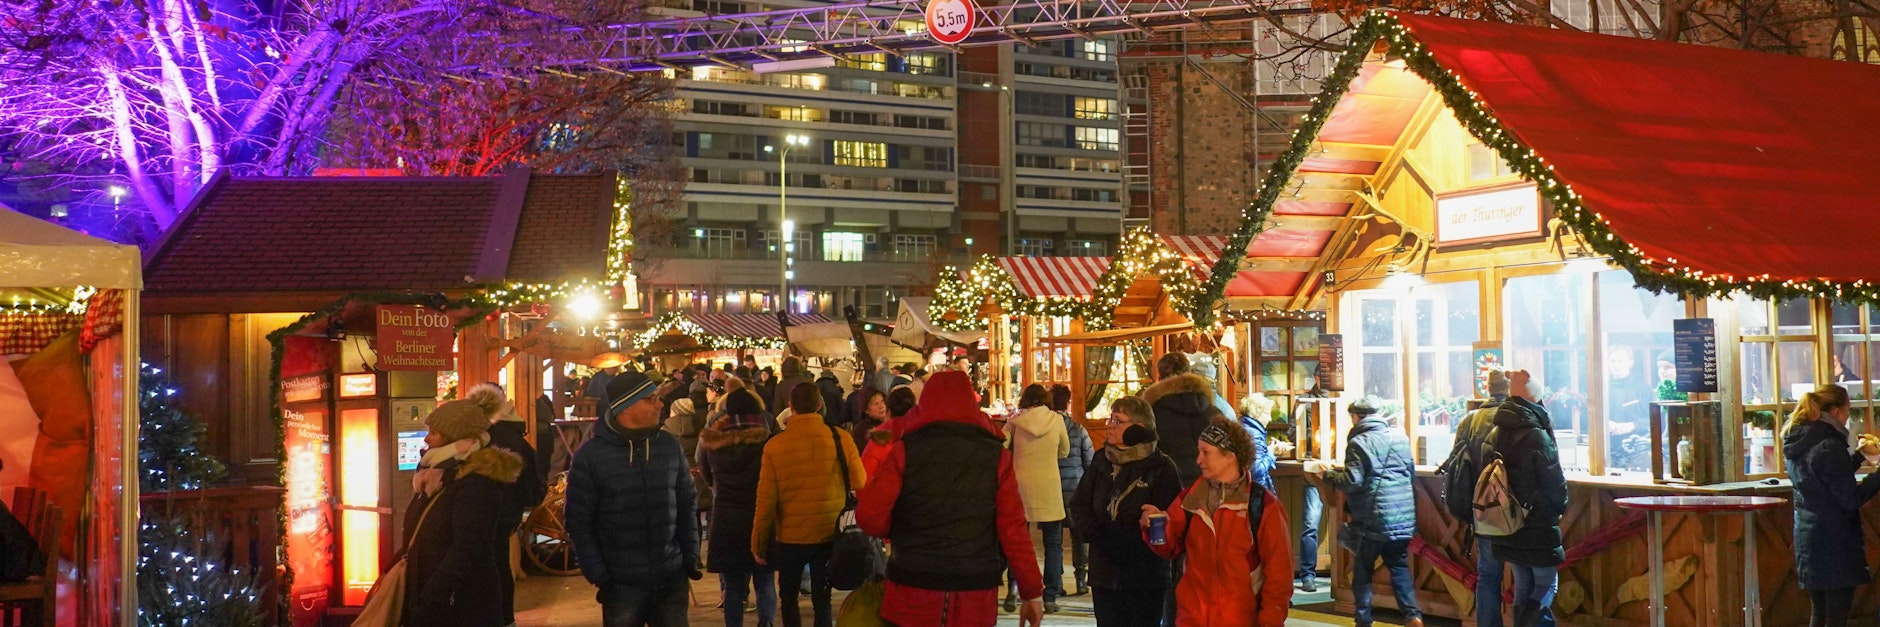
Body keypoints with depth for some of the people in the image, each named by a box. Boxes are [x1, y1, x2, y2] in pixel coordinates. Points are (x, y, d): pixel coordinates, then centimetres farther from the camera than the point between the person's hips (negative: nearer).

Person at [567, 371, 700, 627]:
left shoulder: (669, 445, 4)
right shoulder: (590, 455, -6)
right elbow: (578, 523, -4)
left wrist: (691, 557, 5)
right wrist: (598, 575, -9)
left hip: (672, 582, 3)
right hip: (621, 586, -3)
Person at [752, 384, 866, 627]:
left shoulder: (774, 445, -9)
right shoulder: (841, 438, -8)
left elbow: (766, 498, -6)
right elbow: (859, 485, -3)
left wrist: (758, 541, 3)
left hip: (791, 535, -1)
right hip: (831, 534, 1)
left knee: (789, 596, 19)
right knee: (822, 599, 10)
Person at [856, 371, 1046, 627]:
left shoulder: (905, 450, -3)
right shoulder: (995, 454, 0)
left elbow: (870, 517, -10)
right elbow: (1013, 529, -4)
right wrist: (1033, 592, 3)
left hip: (913, 592, -1)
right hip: (975, 596, 1)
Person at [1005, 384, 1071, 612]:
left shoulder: (1015, 421, -1)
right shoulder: (1056, 419, 0)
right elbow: (1065, 451, 12)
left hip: (1021, 485, 0)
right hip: (1049, 487, 0)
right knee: (1053, 545, 9)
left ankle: (1014, 587, -5)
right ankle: (1050, 598, 8)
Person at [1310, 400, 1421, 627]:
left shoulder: (1359, 442, -10)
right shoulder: (1400, 436, 10)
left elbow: (1352, 482, -15)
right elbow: (1411, 472, 21)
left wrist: (1327, 474, -1)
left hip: (1375, 518, -5)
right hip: (1404, 516, 6)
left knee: (1363, 570, 8)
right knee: (1400, 566, 16)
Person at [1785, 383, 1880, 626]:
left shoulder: (1797, 445, 8)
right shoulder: (1829, 447, -18)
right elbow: (1850, 497, -17)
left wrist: (1859, 454, 22)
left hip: (1808, 541, 9)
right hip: (1834, 545, -9)